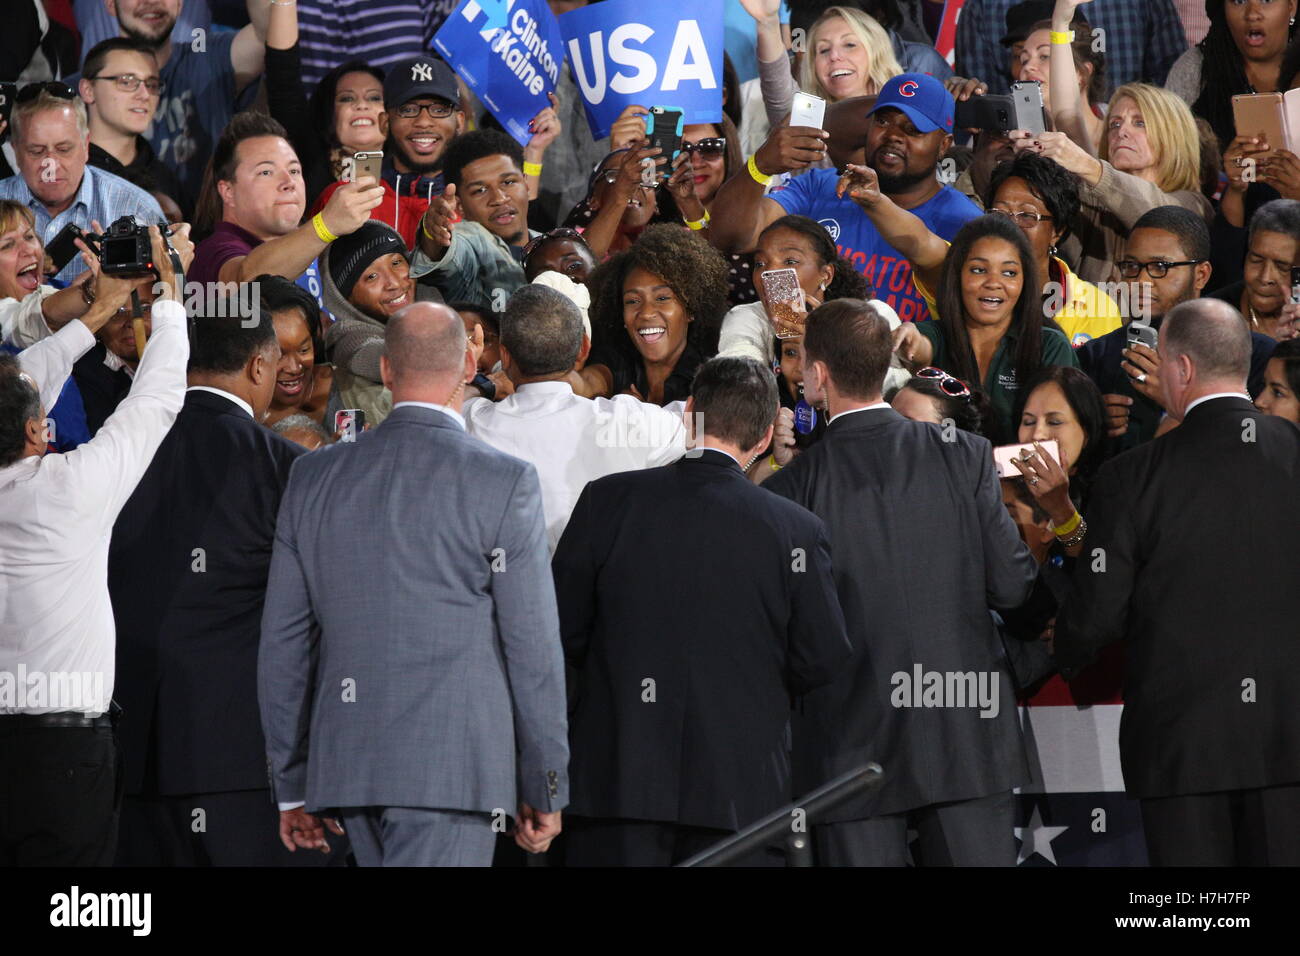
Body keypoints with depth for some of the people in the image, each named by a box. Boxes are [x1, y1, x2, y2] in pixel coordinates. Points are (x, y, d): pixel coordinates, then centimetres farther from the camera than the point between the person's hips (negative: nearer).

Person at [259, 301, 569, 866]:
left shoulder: (313, 479, 7)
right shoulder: (505, 484, -6)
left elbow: (283, 644, 10)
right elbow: (532, 649, -4)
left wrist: (291, 784, 16)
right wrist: (545, 789, 5)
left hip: (348, 759, 5)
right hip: (454, 767, -5)